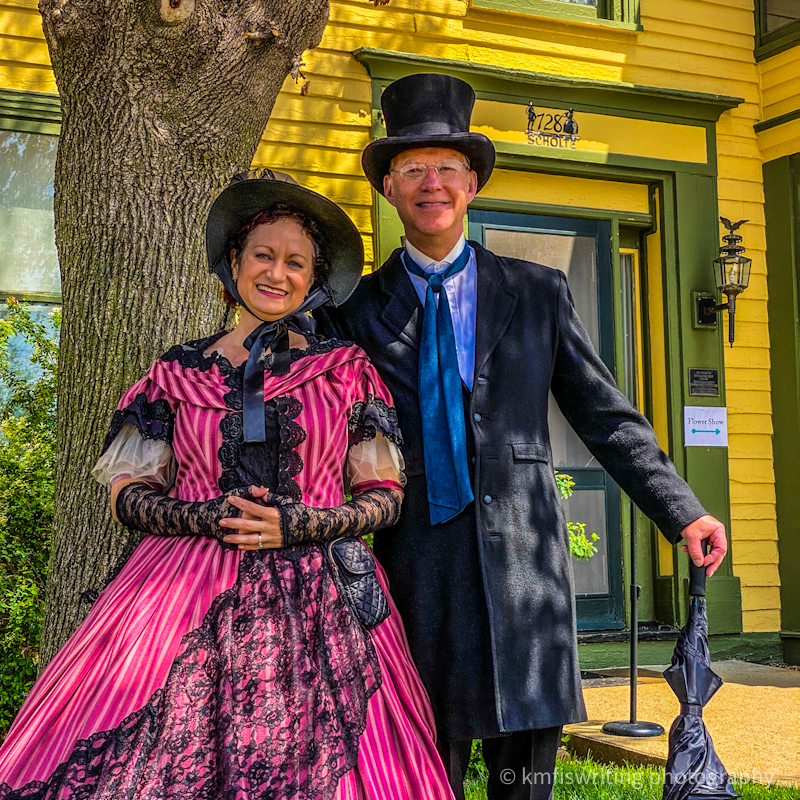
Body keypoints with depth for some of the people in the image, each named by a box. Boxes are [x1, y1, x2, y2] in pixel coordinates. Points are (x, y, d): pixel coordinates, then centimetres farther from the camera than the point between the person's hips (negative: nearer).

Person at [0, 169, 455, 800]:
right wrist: (207, 518, -10)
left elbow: (386, 495, 6)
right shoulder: (179, 371, 10)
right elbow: (128, 492, 9)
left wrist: (297, 525, -11)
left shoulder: (347, 370, 7)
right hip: (186, 595, 1)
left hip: (318, 603, -1)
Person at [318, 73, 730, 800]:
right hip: (414, 570, 0)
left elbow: (606, 417, 9)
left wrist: (682, 513, 3)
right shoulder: (356, 309, 7)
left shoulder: (539, 293, 9)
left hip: (522, 561, 1)